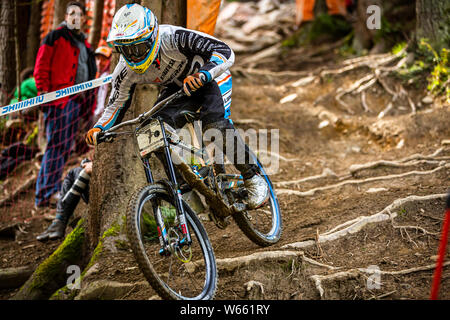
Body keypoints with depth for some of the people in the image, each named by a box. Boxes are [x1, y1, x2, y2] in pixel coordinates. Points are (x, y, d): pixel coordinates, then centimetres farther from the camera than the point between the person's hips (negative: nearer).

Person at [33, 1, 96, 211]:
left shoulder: (84, 43, 22)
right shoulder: (56, 37, 0)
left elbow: (89, 74, 27)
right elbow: (41, 67, -6)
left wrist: (88, 102, 20)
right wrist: (44, 91, -15)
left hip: (76, 101, 8)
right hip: (59, 98, -8)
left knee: (66, 147, 9)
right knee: (56, 145, -12)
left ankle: (51, 191, 16)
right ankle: (43, 197, -11)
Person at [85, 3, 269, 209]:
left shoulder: (173, 38, -36)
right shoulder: (126, 71, -21)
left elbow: (225, 51, -40)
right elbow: (117, 104, -6)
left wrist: (202, 75, -58)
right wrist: (99, 128, -25)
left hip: (211, 77, -5)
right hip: (177, 88, 5)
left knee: (215, 125, -30)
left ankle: (253, 178, -11)